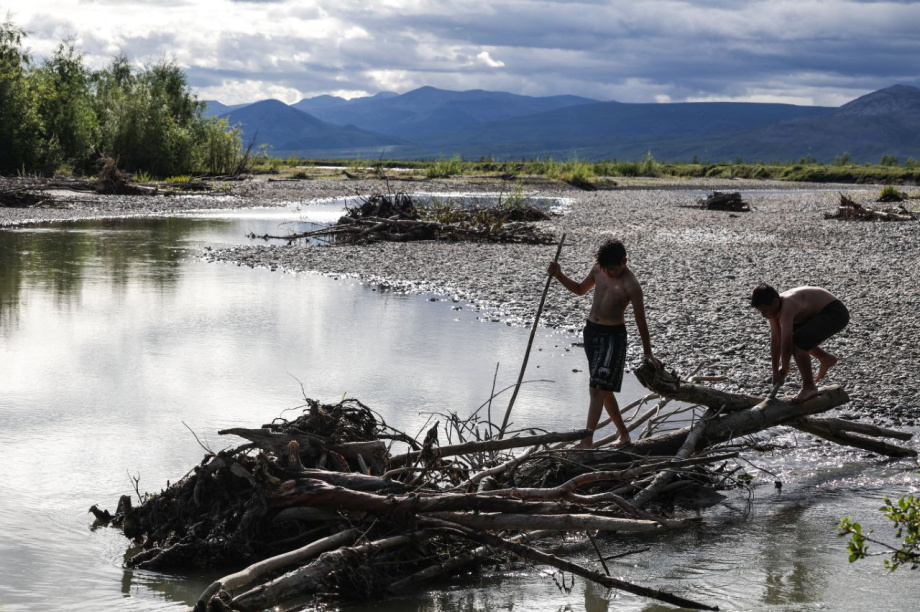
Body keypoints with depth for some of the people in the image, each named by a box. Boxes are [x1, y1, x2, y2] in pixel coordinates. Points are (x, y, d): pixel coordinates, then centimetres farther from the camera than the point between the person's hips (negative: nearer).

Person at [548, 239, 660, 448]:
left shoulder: (631, 286, -17)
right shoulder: (598, 268, 2)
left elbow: (641, 321, -10)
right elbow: (580, 289, 20)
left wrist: (648, 354, -4)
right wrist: (559, 276, 4)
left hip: (613, 336, -7)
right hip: (591, 331, 7)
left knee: (597, 389, -13)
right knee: (604, 390, 13)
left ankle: (587, 439, -15)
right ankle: (623, 433, 26)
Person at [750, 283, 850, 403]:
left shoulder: (787, 307, -32)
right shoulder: (773, 307, -5)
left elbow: (786, 343, -31)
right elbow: (775, 340, -1)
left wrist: (784, 369, -17)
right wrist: (775, 372, 0)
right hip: (820, 313, 10)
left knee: (797, 341, -25)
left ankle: (809, 387, -10)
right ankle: (826, 358, 28)